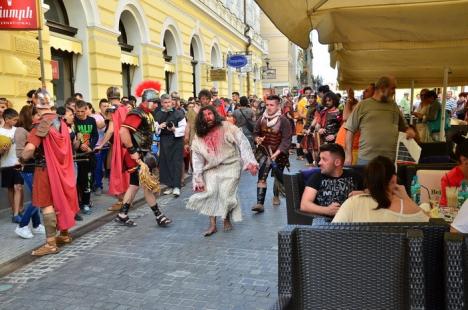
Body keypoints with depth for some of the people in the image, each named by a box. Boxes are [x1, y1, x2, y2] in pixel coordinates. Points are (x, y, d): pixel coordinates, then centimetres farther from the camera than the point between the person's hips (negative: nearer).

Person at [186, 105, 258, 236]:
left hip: (230, 166, -3)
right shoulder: (199, 136, 3)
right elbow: (197, 158, 4)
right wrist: (198, 178, -2)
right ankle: (212, 225, -4)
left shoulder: (227, 128, -7)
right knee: (210, 192, -14)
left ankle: (227, 219, 15)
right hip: (212, 169, 3)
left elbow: (243, 143, -8)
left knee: (226, 194, -12)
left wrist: (250, 162, -16)